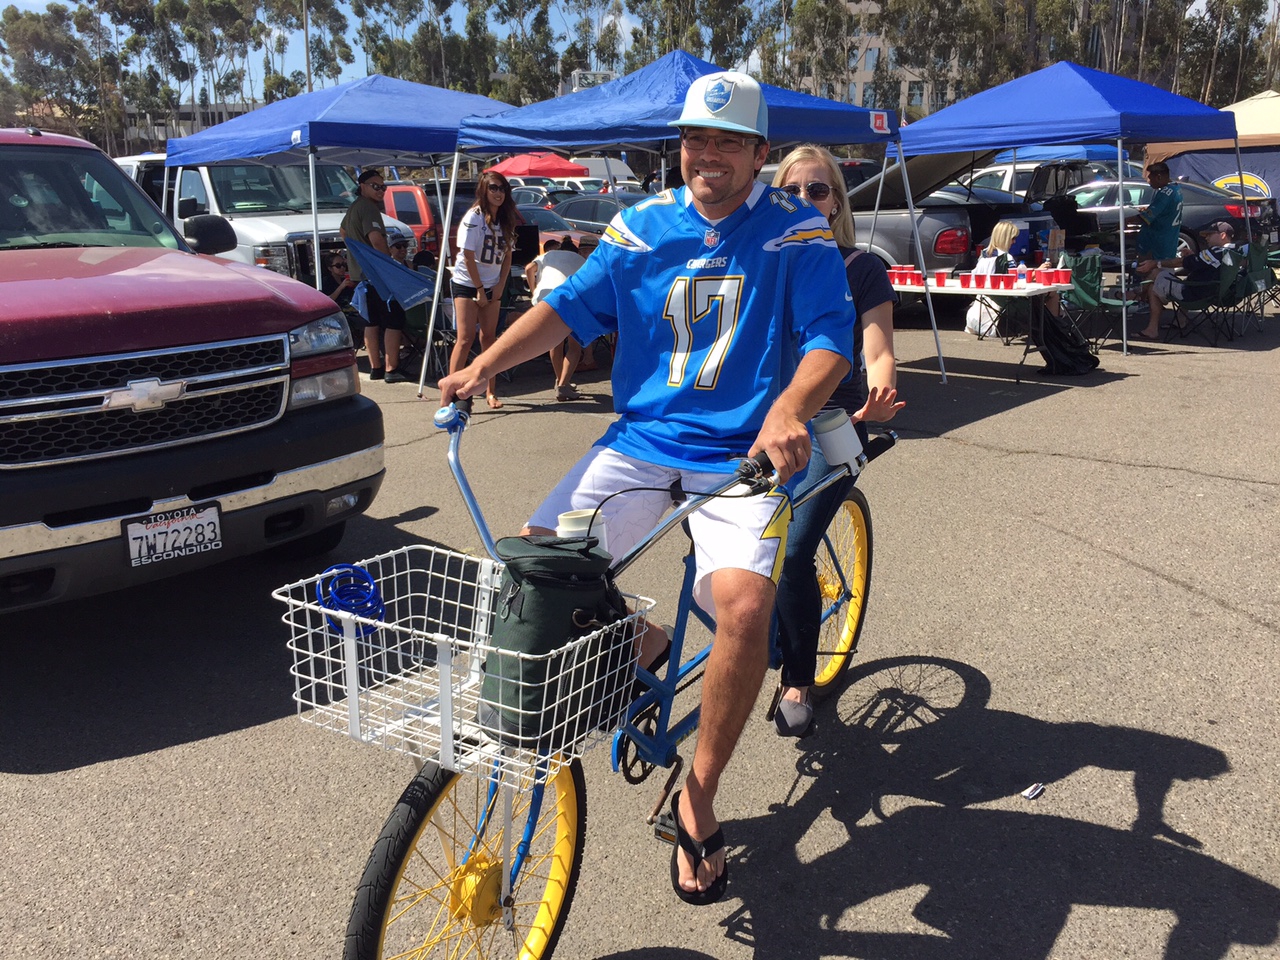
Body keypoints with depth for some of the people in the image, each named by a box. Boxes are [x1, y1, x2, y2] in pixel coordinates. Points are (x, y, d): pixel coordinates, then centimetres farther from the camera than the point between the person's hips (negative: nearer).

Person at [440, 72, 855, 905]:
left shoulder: (797, 233, 0)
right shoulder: (645, 225, 10)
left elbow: (829, 337, -10)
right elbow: (572, 304, 8)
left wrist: (790, 410, -32)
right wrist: (485, 365, -5)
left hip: (741, 453, -3)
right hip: (641, 437, 4)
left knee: (743, 602, -28)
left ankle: (699, 794, -5)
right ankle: (637, 644, 17)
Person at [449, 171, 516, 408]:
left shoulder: (505, 220, 7)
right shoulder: (474, 217, -11)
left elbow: (507, 255, 9)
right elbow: (468, 256, -13)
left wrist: (500, 286, -3)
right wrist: (479, 289, -12)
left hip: (492, 286, 5)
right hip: (467, 284, -5)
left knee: (489, 338, 6)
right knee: (466, 338, -11)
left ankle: (491, 392, 11)